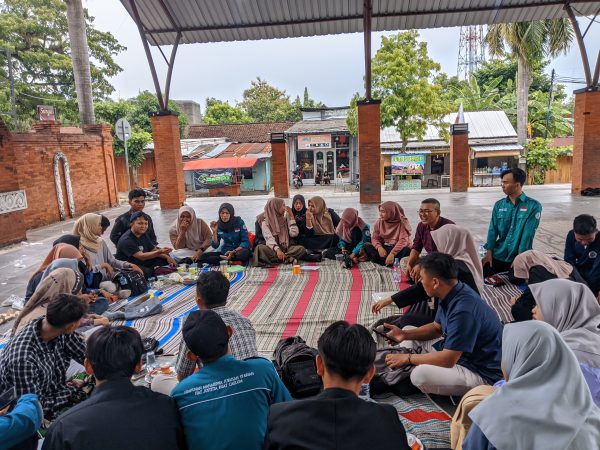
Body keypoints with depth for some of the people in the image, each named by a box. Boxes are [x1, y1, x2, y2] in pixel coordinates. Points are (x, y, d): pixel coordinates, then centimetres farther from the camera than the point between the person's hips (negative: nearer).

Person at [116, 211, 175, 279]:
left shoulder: (144, 235, 7)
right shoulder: (126, 240, -22)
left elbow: (153, 250, 11)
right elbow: (141, 256, -30)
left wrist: (167, 257, -7)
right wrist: (160, 252, -42)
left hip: (142, 264, 8)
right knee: (146, 272, -36)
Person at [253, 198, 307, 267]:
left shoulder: (285, 219, 11)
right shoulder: (265, 222, -1)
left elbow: (294, 233, -2)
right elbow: (269, 239, -16)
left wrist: (291, 216, 1)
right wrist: (277, 249, -35)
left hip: (286, 248, 3)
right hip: (273, 249, -3)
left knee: (301, 249, -25)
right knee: (260, 248, -34)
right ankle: (287, 259, -33)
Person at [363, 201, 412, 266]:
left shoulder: (402, 222, -14)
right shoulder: (379, 222, -1)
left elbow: (403, 241, -24)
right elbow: (375, 238, -3)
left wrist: (392, 253, -36)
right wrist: (379, 247, -26)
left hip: (399, 249, -4)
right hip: (385, 248, 4)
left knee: (405, 250, -37)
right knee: (367, 246, -20)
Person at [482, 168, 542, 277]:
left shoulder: (534, 206, -6)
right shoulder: (499, 205, 7)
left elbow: (528, 234, -12)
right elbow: (493, 230, 2)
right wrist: (489, 252, -8)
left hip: (519, 257, -3)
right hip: (498, 256, 3)